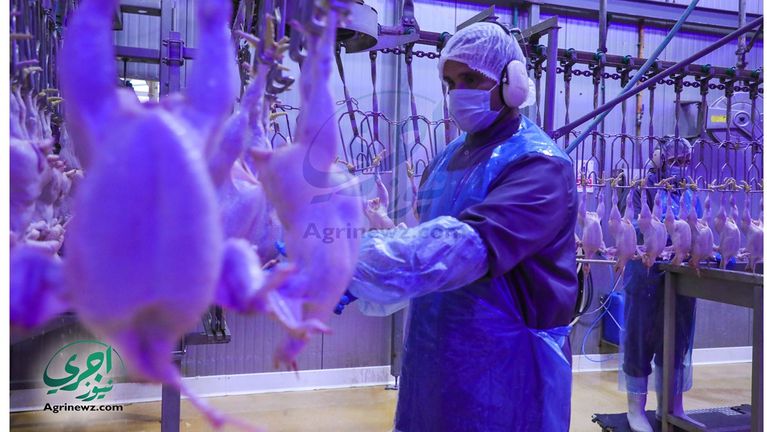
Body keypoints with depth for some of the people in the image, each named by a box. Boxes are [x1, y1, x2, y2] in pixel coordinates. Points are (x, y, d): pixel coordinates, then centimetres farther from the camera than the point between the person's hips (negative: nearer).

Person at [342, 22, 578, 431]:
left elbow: (471, 243, -33)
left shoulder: (540, 164, -18)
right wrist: (354, 274, -5)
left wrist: (350, 266, -39)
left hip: (505, 362, -7)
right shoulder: (449, 157, 9)